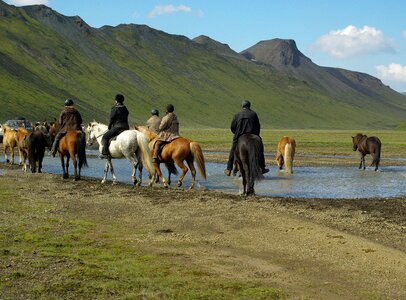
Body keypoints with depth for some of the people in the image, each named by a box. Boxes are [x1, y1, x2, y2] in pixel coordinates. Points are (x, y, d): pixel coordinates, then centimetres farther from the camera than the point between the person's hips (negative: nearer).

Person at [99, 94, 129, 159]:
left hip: (117, 127, -7)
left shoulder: (114, 109, -6)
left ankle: (105, 153, -14)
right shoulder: (125, 109, 14)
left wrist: (109, 128, 10)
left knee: (105, 137, -2)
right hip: (126, 127, 7)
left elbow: (111, 120, -4)